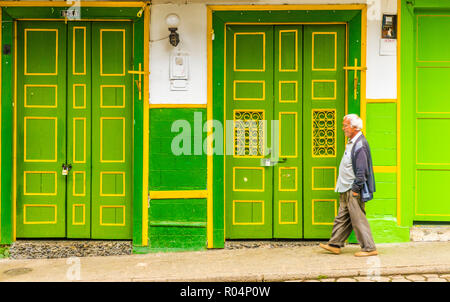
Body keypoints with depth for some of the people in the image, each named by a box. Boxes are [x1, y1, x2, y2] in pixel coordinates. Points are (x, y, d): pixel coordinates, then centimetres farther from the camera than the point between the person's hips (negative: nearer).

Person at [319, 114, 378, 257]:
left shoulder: (360, 145, -18)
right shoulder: (352, 142, 14)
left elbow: (361, 170, -21)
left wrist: (356, 189, -19)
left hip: (353, 190, -10)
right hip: (346, 189, 10)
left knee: (358, 219, -4)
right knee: (342, 217, 15)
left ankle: (369, 248, 5)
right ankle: (334, 245, 23)